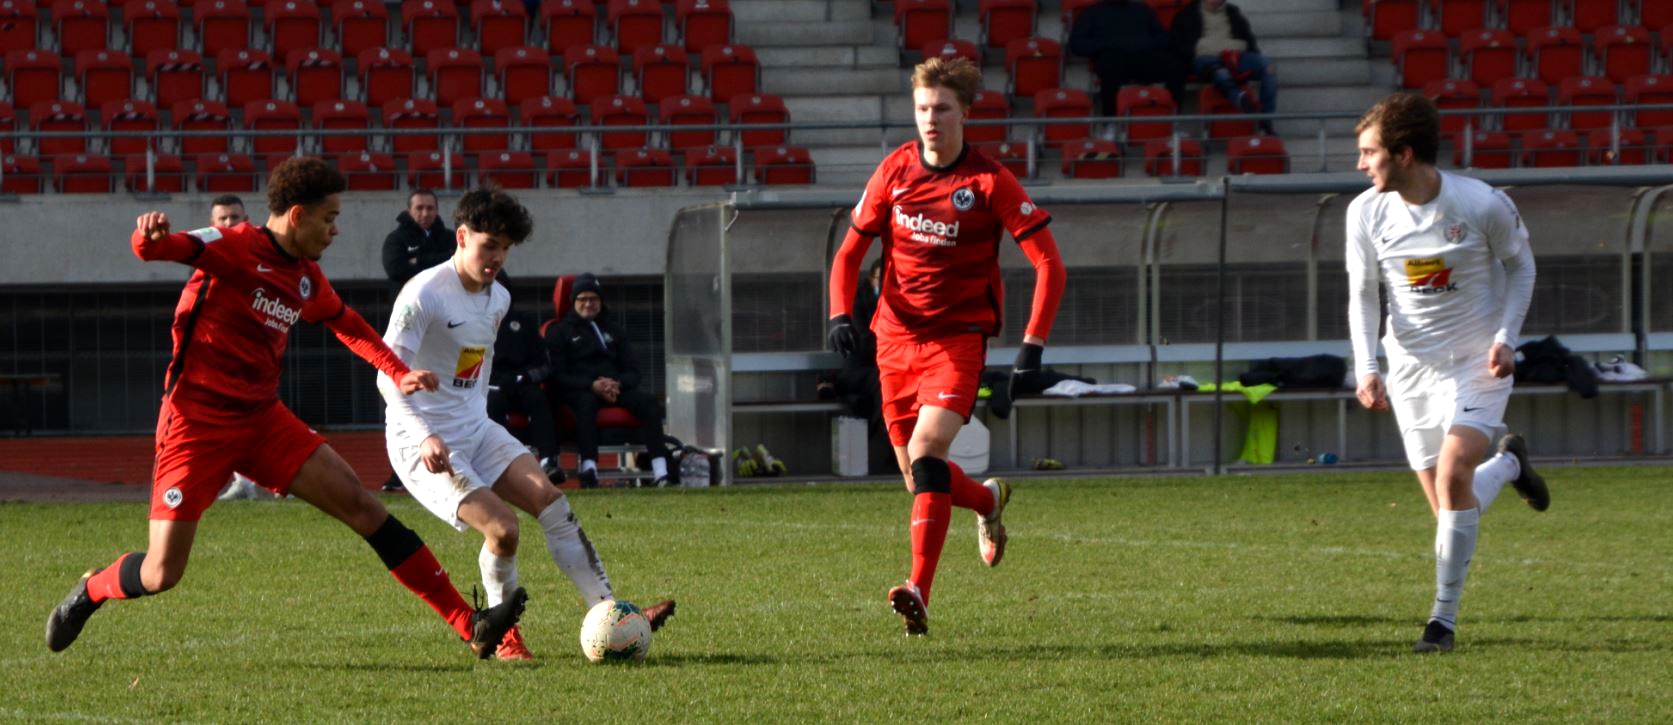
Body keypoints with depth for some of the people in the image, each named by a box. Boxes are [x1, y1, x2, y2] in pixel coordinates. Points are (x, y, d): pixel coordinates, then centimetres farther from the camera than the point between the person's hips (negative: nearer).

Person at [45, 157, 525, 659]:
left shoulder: (306, 278, 11)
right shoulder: (234, 247, -13)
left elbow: (345, 323, 32)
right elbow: (156, 249, -29)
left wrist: (399, 373, 24)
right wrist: (150, 237, -53)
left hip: (262, 419, 7)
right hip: (197, 423, -7)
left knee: (361, 506, -3)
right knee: (161, 575, -8)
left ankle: (469, 626, -2)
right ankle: (91, 591, 27)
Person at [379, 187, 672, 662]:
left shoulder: (498, 300, 8)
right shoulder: (424, 294, -17)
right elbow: (389, 376, -20)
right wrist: (426, 436, -30)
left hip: (475, 429, 8)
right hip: (422, 441, -8)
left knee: (551, 502, -8)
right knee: (501, 527, -21)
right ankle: (503, 635, 1)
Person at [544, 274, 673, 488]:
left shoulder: (615, 331, 25)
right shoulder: (559, 332, 11)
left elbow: (633, 372, 15)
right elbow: (557, 375, -2)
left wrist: (617, 384, -10)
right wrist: (592, 386, -19)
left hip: (617, 388, 4)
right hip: (577, 390, -4)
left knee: (648, 401, -25)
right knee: (586, 402, -40)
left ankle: (660, 472, -37)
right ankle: (589, 469, -54)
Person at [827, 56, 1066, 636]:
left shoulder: (989, 182, -9)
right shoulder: (894, 171, 2)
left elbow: (1048, 263, -7)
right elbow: (850, 250, 11)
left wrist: (1032, 345, -16)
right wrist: (841, 314, -7)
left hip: (959, 337, -4)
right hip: (896, 334, 4)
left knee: (926, 452, -24)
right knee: (916, 475, 8)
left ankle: (918, 593, -29)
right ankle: (989, 502, 43)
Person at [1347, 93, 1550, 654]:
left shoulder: (1484, 204, -16)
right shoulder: (1366, 212, -8)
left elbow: (1521, 264, 2)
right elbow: (1362, 294, 1)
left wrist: (1506, 337, -10)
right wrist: (1366, 368, -12)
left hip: (1476, 362, -4)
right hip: (1410, 366, 4)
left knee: (1453, 475, -22)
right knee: (1447, 503, 3)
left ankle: (1444, 617, -12)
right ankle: (1508, 465, 39)